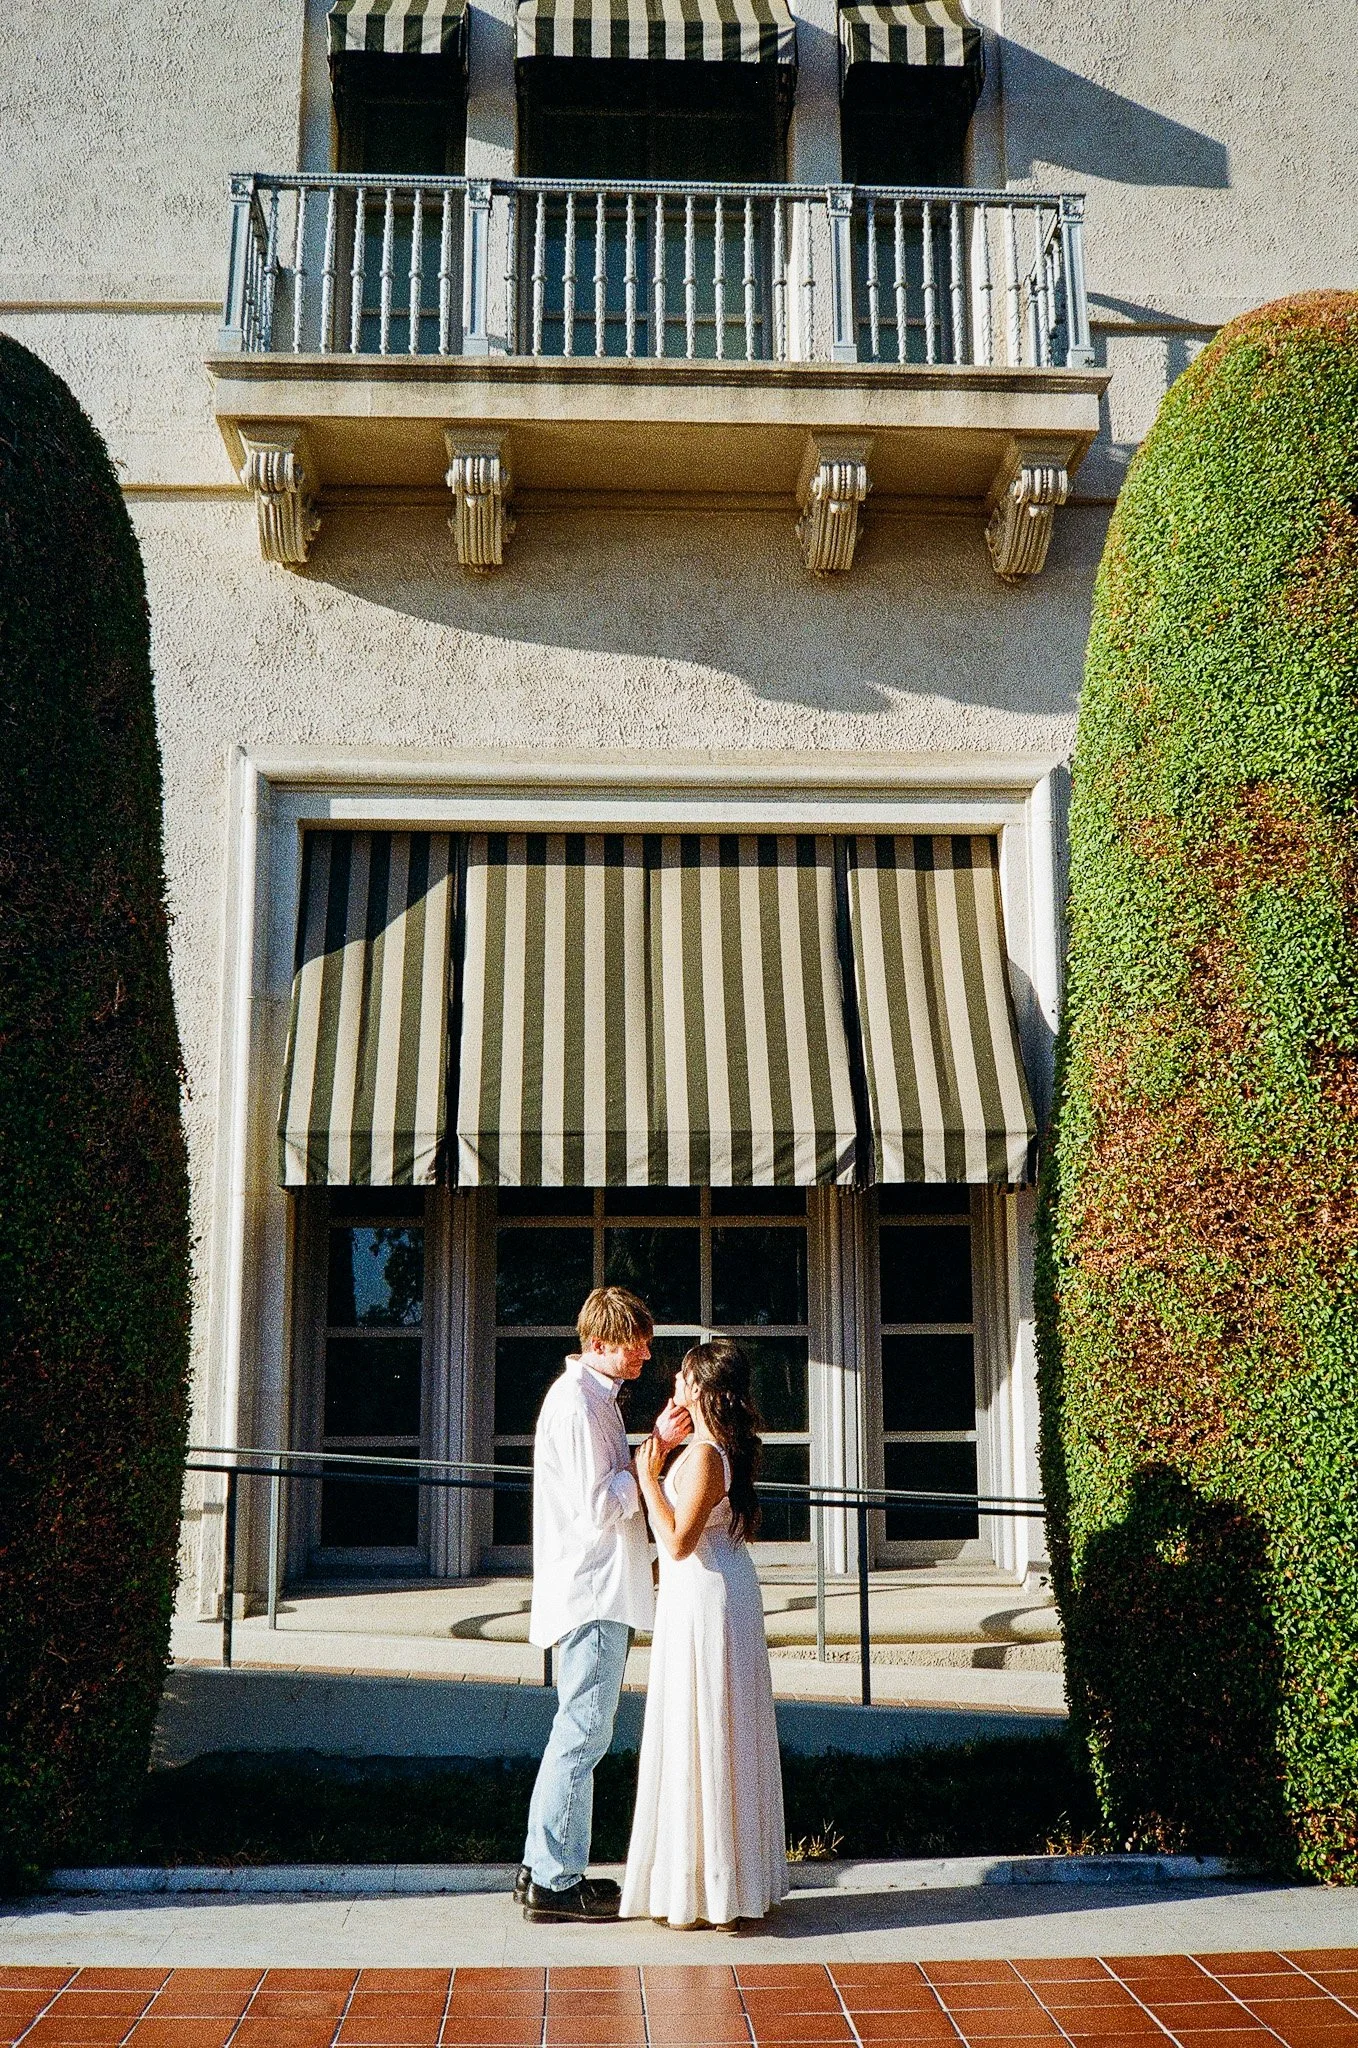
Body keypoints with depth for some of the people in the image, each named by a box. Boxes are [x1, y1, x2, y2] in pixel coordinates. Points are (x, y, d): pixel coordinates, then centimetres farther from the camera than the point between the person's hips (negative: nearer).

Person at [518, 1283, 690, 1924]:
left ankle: (547, 1869, 24)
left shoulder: (593, 1396, 15)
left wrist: (653, 1445, 8)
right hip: (591, 1590, -11)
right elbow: (599, 1508, -21)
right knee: (583, 1730, -5)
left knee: (579, 1729, 15)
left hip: (599, 1589, 11)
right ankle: (553, 1882, 4)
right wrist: (654, 1448, -17)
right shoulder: (576, 1403, -17)